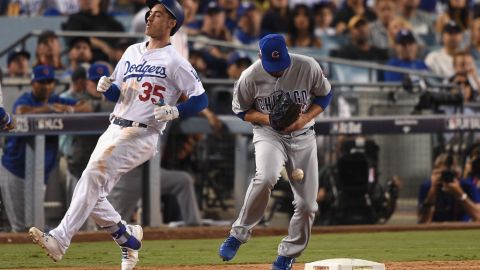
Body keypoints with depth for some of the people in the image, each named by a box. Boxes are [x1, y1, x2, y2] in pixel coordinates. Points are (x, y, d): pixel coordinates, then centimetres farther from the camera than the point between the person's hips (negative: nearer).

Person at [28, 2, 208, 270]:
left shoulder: (175, 61, -3)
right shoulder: (133, 51, 18)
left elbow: (201, 99, -4)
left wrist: (174, 111, -21)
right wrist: (106, 87, -1)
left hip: (142, 135, -8)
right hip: (114, 129, 8)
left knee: (93, 176, -25)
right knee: (92, 196, 3)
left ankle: (60, 239, -33)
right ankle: (128, 237, 24)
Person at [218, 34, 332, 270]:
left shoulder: (308, 67, -14)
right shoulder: (250, 77, -16)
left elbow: (324, 96, 1)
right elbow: (241, 109, -1)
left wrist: (306, 118, -16)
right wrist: (266, 118, -20)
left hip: (303, 135, 2)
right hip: (269, 134, -2)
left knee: (307, 203, -1)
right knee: (266, 177, -34)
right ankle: (239, 234, -18)